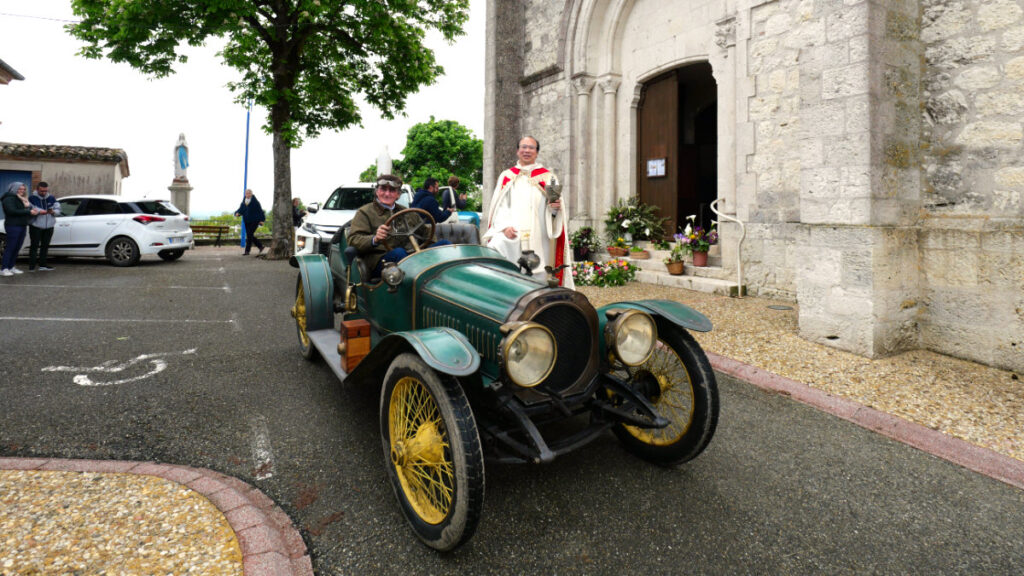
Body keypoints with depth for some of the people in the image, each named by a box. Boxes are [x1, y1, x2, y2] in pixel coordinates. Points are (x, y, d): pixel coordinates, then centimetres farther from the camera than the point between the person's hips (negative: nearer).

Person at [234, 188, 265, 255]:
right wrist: (237, 213, -15)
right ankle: (261, 246, 25)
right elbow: (240, 210, 7)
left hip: (254, 221, -6)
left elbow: (260, 211, -7)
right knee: (250, 236, 8)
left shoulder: (255, 202, -8)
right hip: (247, 221, 6)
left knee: (249, 235, -11)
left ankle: (247, 251, -6)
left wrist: (262, 220, -10)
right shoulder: (243, 202, 8)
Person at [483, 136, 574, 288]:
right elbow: (499, 205, 8)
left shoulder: (547, 177, 13)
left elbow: (556, 206, 7)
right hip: (511, 235, 1)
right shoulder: (507, 176, 17)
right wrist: (504, 226, -10)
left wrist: (555, 207, -18)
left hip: (538, 238, 0)